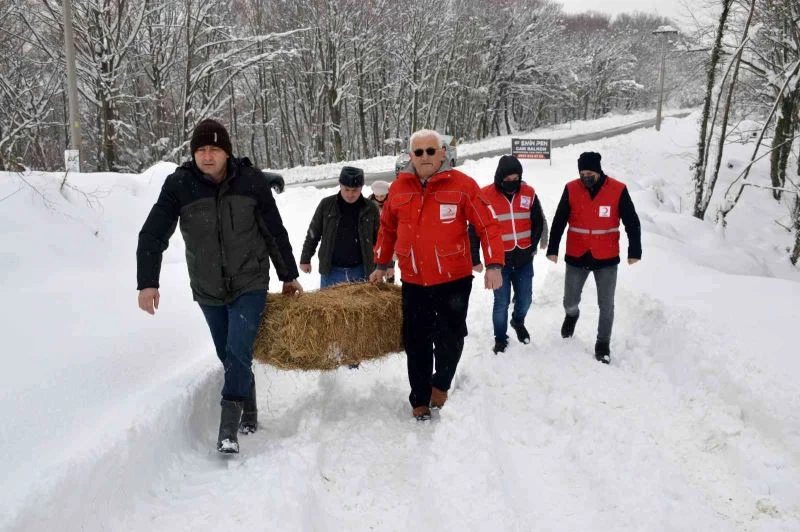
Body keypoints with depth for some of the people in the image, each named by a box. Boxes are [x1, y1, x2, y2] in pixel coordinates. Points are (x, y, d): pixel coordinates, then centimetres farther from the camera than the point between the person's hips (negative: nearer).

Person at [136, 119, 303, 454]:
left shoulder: (251, 181, -9)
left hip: (250, 285, -2)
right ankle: (249, 414, 30)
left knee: (238, 353, -13)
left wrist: (289, 276, 7)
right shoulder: (179, 185, -9)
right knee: (228, 356, 11)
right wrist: (147, 282, -16)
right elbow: (153, 235, -7)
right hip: (208, 290, 2)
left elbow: (275, 233, 1)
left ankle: (228, 428, -7)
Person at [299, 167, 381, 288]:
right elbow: (313, 234, 5)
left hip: (360, 271, 0)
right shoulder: (326, 205, -3)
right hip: (332, 270, 0)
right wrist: (305, 259, 6)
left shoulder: (370, 209, -2)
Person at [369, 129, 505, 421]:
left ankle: (441, 384, 32)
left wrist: (494, 265, -17)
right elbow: (387, 229, 15)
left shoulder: (462, 185, -9)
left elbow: (487, 225, -9)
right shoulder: (399, 188, 2)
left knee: (450, 338, 3)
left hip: (454, 280, -3)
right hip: (413, 282, 3)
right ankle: (420, 400, 26)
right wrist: (381, 265, 21)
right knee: (416, 344, 10)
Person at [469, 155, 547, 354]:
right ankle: (500, 339, 24)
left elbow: (538, 222, 11)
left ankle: (518, 322, 46)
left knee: (525, 299, 15)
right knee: (501, 303, 3)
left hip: (524, 260, 3)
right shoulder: (485, 196, -11)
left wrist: (531, 247, 5)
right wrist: (475, 259, -4)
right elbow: (474, 230, -5)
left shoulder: (529, 193, -2)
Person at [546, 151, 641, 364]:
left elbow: (632, 222, -3)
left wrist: (634, 251, -5)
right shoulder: (571, 189, -6)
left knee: (606, 305, 5)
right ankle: (571, 315, 45)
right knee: (570, 301, 10)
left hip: (607, 258, -1)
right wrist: (553, 249, -2)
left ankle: (603, 344, 22)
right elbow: (559, 221, 0)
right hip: (576, 257, 1)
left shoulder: (618, 190, -9)